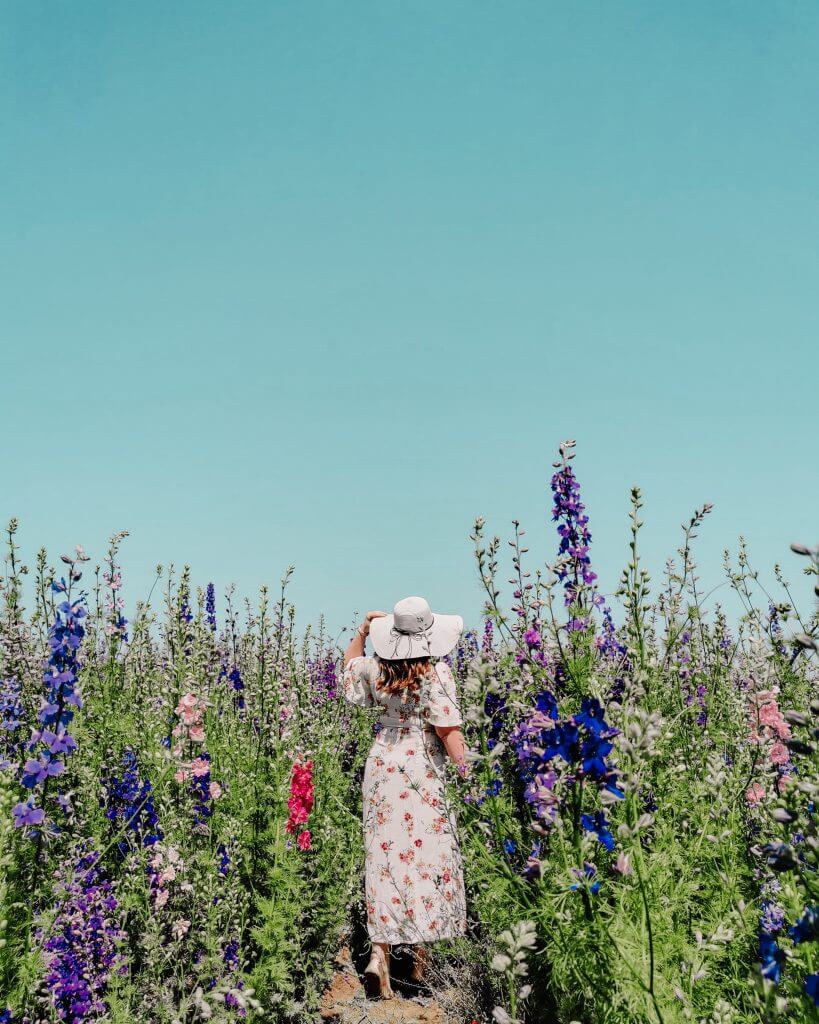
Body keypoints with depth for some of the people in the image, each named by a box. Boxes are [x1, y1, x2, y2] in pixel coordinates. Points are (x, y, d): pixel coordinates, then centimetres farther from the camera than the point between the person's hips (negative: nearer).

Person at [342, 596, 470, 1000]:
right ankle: (420, 962, 15)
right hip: (421, 769, -4)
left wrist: (362, 631, 24)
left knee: (384, 856, 8)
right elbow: (447, 727, -15)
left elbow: (348, 667, 23)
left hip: (381, 765, 4)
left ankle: (379, 955, 0)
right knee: (427, 856, 6)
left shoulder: (375, 669, 1)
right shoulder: (436, 673, -11)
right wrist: (464, 764, -10)